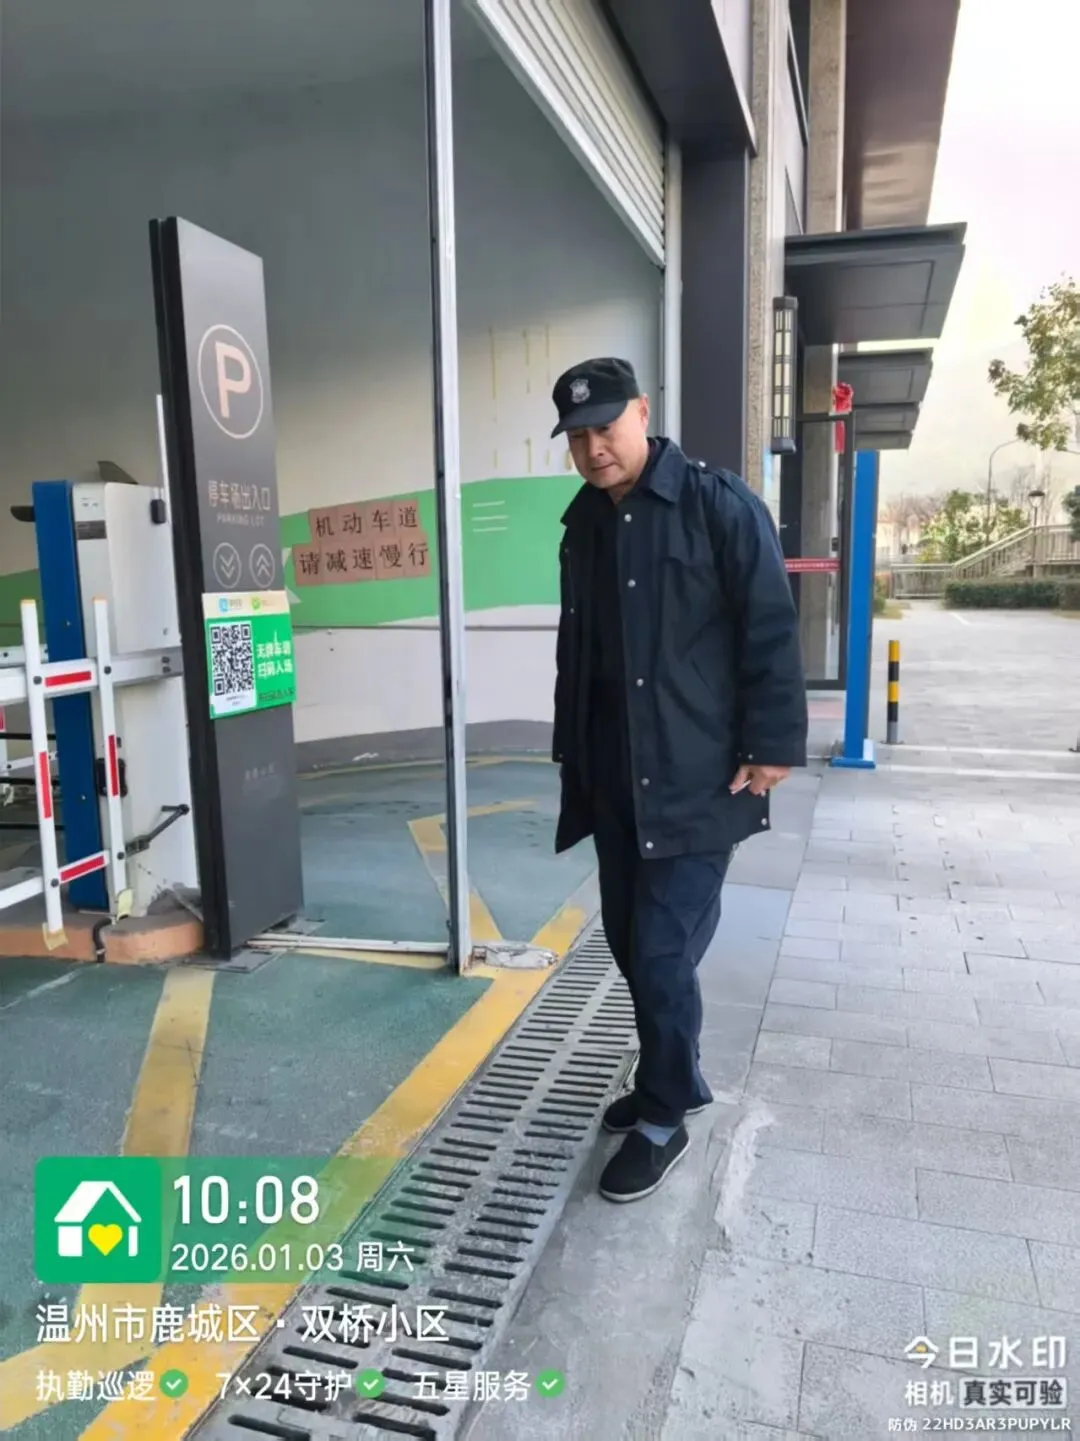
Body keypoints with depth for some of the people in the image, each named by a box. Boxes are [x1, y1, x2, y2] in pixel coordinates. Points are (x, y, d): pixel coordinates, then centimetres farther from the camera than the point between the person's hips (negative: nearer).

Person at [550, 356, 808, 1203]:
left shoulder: (719, 505, -9)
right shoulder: (583, 525, 11)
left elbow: (771, 630, -11)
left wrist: (770, 745, -14)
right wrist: (572, 748, 18)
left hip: (698, 777, -6)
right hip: (613, 779, 7)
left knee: (664, 950, -4)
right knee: (630, 942, 14)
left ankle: (664, 1117, 17)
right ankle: (674, 1083, 35)